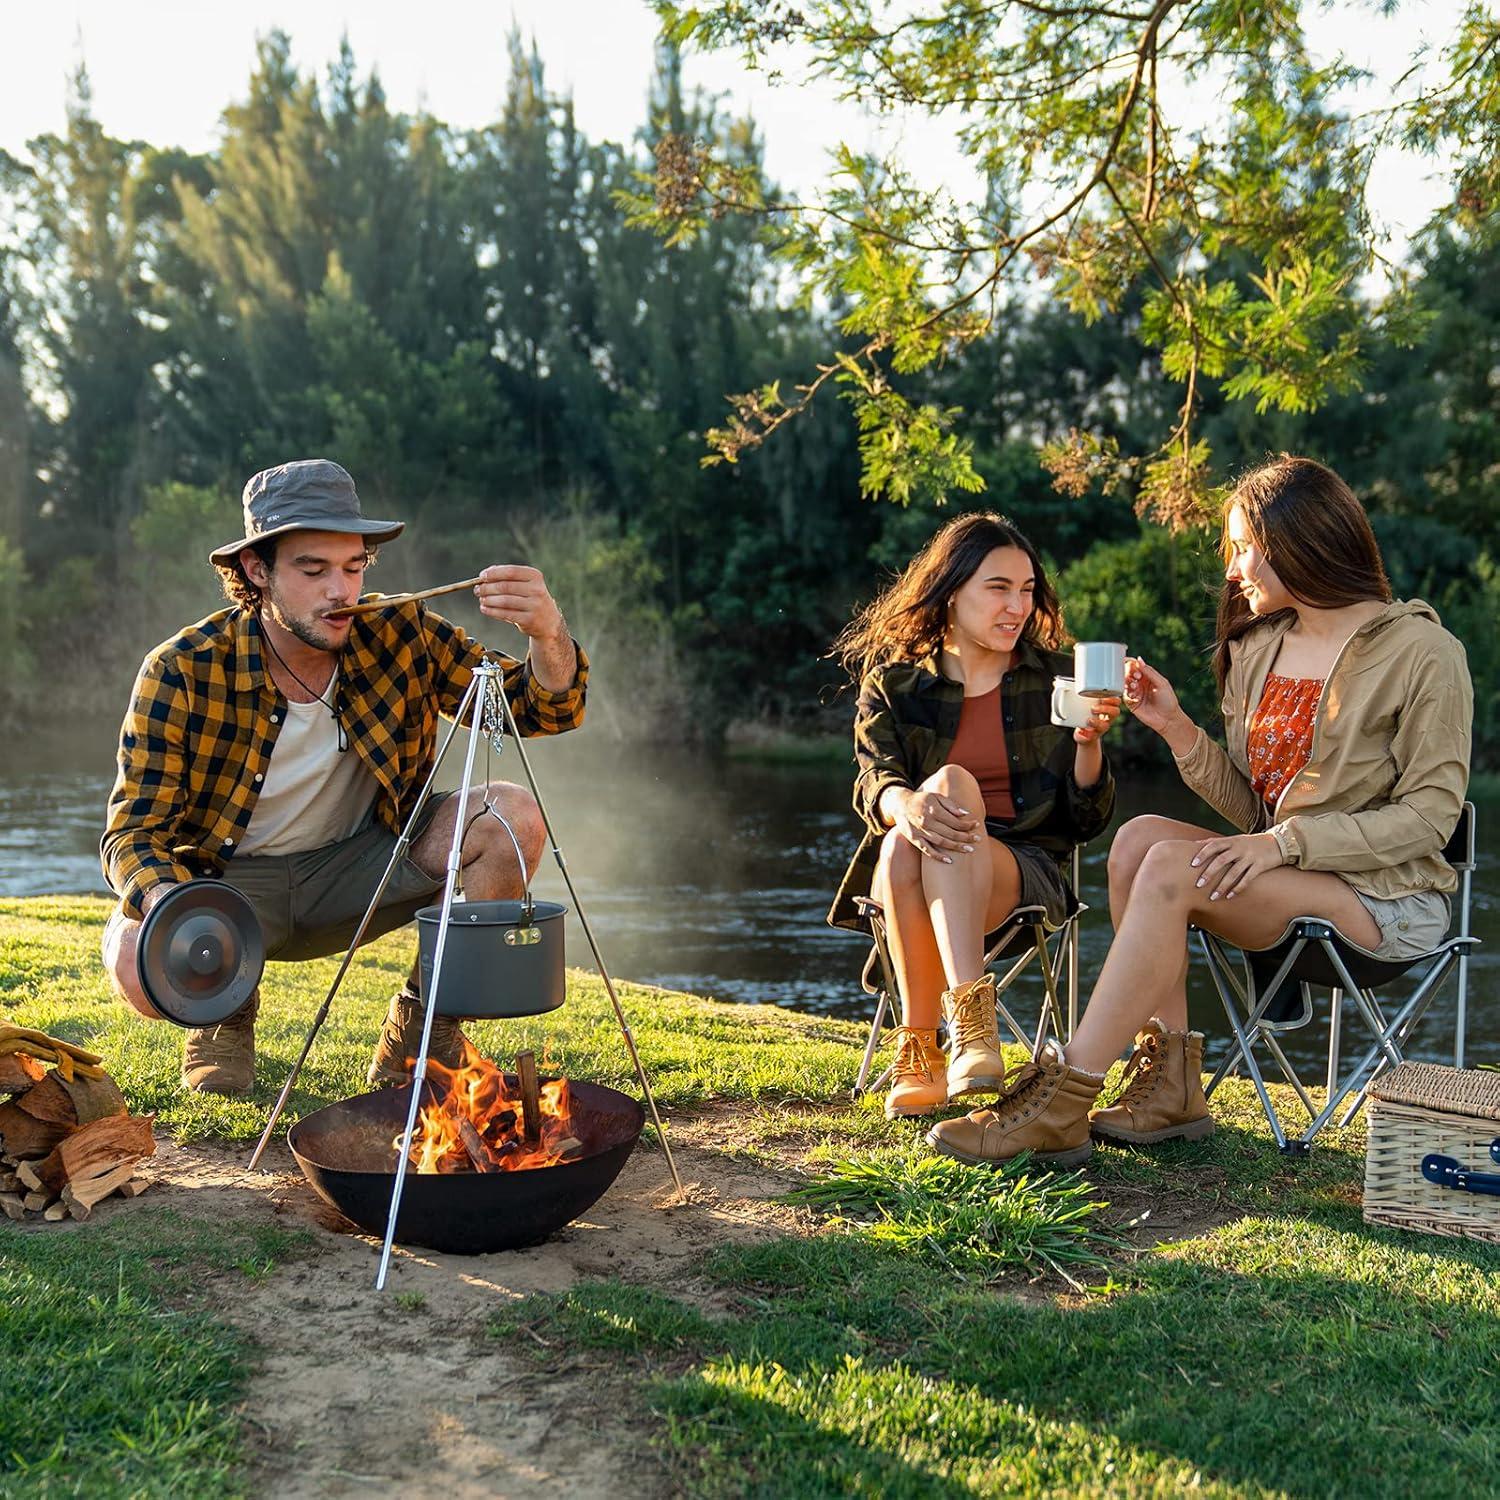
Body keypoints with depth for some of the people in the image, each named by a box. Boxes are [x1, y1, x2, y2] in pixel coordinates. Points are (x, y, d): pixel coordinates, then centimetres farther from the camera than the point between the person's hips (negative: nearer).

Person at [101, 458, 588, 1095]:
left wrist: (548, 633, -35)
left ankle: (423, 1016, 0)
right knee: (142, 965, -33)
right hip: (228, 878, -2)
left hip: (364, 865, 2)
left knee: (513, 819, -21)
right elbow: (135, 832, -17)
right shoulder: (181, 672, -20)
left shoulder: (400, 636, -14)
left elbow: (545, 707, -11)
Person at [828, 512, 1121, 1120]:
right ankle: (921, 1054, -29)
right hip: (906, 871, 1)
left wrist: (1087, 742, -14)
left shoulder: (1055, 679, 9)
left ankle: (962, 1025, -46)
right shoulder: (893, 683, 8)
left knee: (953, 783, -32)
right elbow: (875, 783, -9)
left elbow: (1087, 820, 6)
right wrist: (907, 804, -34)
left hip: (1021, 871, 0)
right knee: (906, 839, -36)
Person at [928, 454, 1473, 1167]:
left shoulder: (1423, 653, -8)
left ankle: (1060, 1103, -28)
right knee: (1138, 837, -20)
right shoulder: (1258, 647, 11)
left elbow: (1430, 814, -13)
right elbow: (1250, 808, 10)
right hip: (1290, 877, 7)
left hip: (1388, 896, -7)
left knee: (1171, 866, -28)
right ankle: (1170, 1084, -19)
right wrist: (1178, 728, -5)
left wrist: (1287, 841, -22)